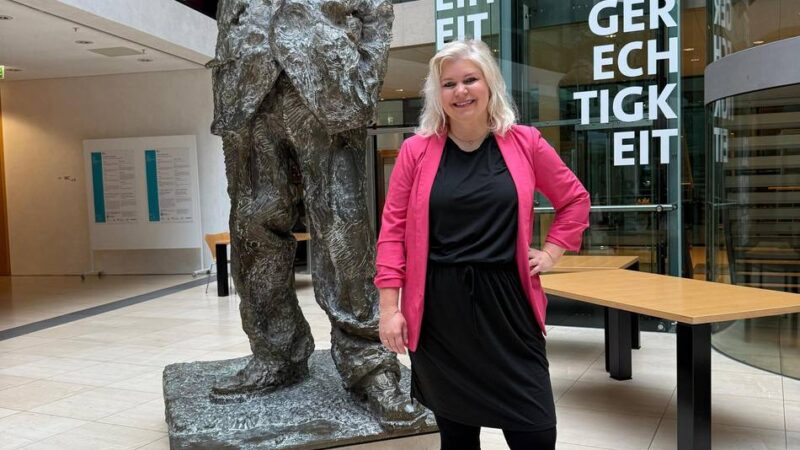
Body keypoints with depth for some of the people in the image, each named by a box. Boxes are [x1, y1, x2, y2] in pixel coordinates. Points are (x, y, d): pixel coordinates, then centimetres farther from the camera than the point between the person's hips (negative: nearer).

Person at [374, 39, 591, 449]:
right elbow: (393, 229, -1)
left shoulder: (525, 143, 1)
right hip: (439, 307, 0)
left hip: (505, 300, 1)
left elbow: (575, 200, 15)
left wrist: (551, 252, 5)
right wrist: (389, 308, -4)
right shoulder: (417, 151, -1)